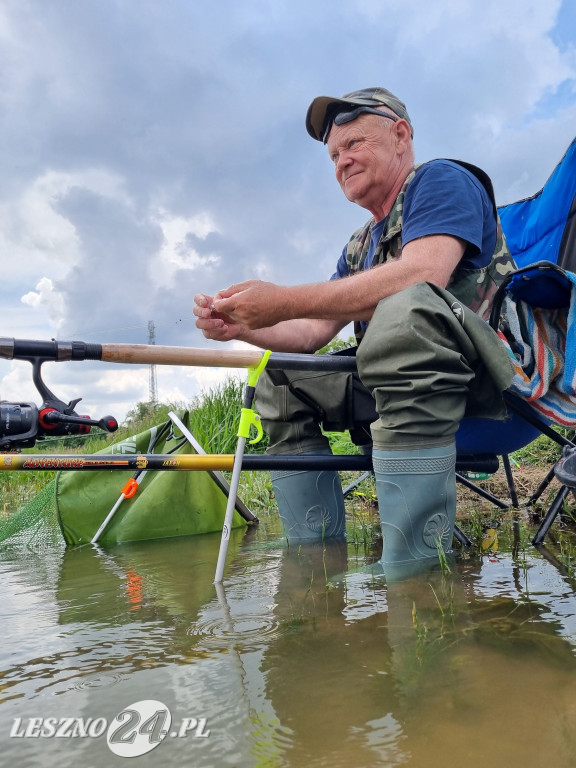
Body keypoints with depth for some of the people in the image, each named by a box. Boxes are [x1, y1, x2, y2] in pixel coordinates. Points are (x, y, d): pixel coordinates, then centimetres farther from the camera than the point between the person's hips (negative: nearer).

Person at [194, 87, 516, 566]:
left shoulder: (442, 180, -2)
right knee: (279, 382, 5)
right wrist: (241, 327, -2)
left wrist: (285, 302, -25)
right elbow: (314, 332, 17)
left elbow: (422, 274, -24)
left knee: (404, 308, -37)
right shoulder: (359, 247, 22)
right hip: (398, 385, 8)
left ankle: (415, 574, -36)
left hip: (488, 367, -8)